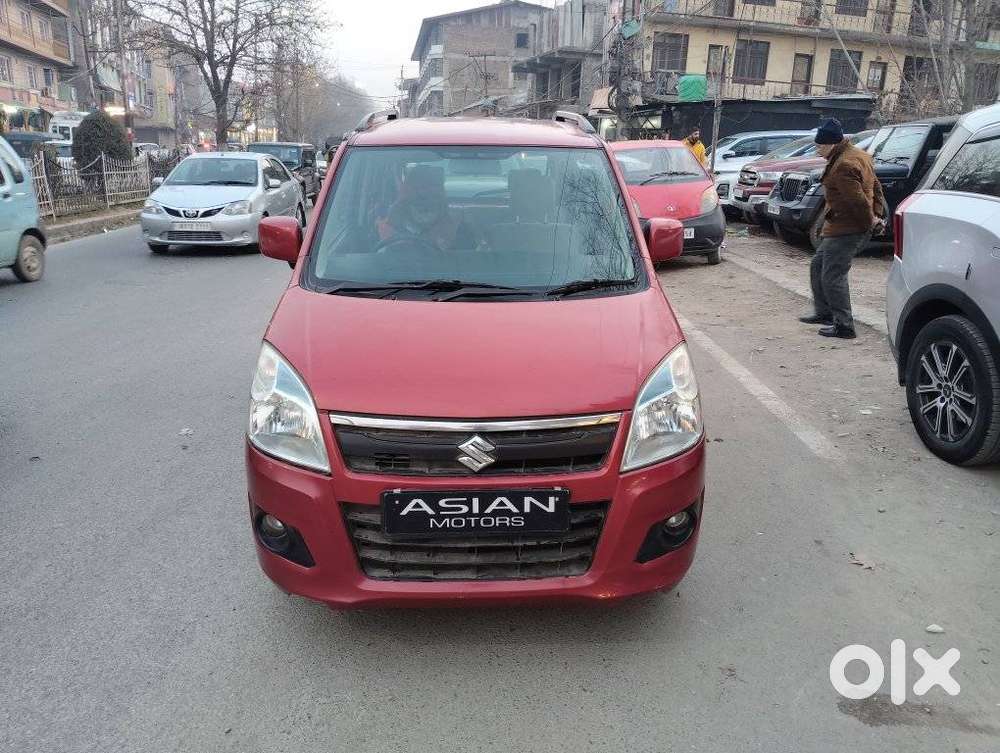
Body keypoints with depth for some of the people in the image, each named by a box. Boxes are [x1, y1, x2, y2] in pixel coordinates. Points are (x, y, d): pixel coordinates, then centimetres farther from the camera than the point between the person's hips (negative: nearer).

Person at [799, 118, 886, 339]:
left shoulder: (843, 166, -22)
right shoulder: (859, 155, 13)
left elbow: (858, 200, -26)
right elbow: (876, 187, 18)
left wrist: (870, 221, -12)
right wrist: (877, 215, 11)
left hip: (846, 231, -11)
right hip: (841, 228, 11)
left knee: (833, 277, -6)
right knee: (818, 267, 20)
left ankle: (844, 326, 0)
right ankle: (824, 312, 31)